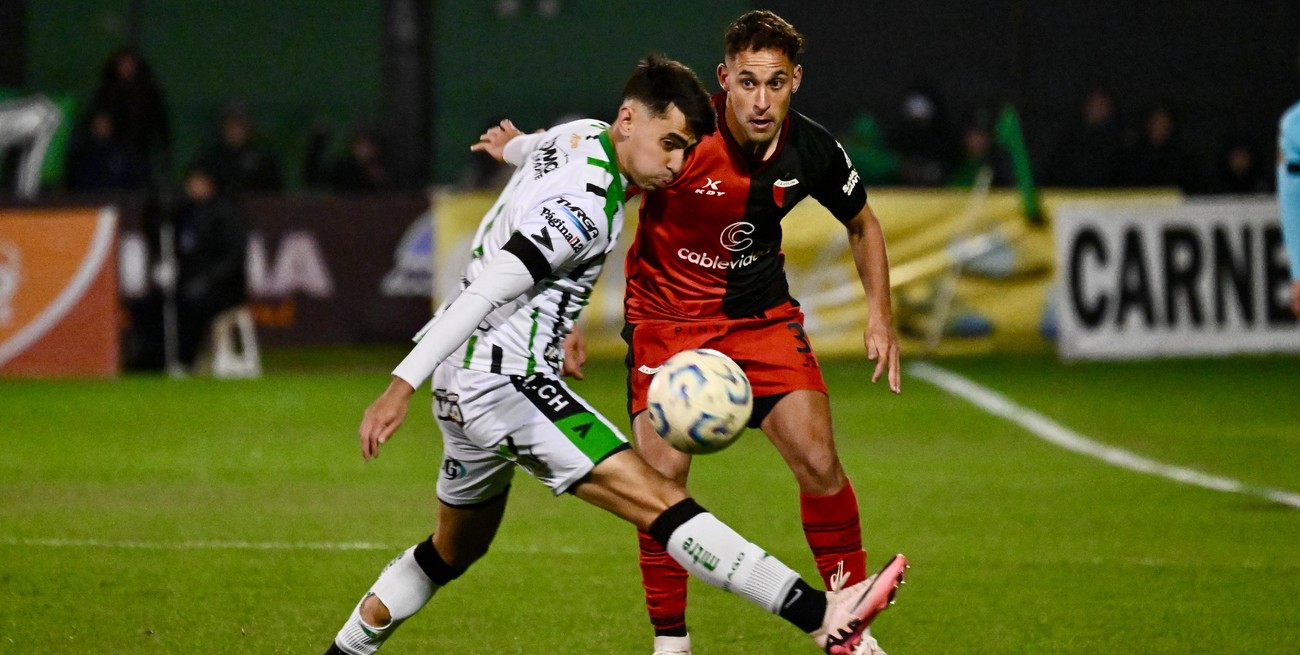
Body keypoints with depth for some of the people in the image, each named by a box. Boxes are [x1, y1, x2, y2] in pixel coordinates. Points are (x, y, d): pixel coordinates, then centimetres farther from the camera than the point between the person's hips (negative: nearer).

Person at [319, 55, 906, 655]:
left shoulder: (580, 134, 9)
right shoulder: (586, 210, -20)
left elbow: (537, 149, 35)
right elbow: (484, 293, -28)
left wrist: (516, 146, 60)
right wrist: (402, 386, -33)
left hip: (463, 382, 11)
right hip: (505, 380, -11)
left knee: (455, 550, 26)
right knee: (658, 500, -20)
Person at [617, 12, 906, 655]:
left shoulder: (813, 151, -11)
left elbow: (861, 223, 10)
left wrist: (880, 316, 2)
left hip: (762, 313, 2)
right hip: (667, 316, -2)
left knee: (818, 462, -10)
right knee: (663, 471, -14)